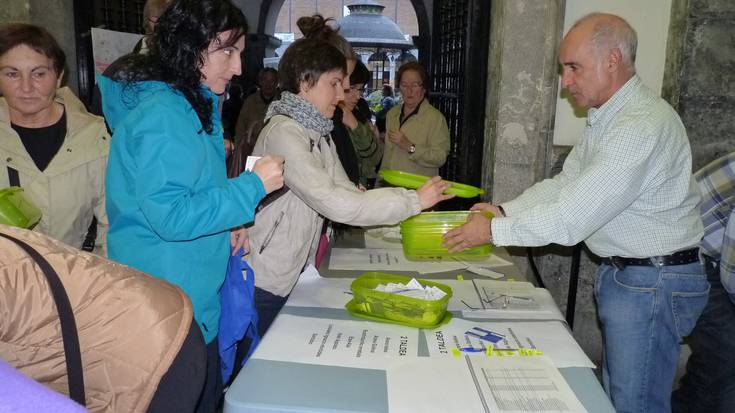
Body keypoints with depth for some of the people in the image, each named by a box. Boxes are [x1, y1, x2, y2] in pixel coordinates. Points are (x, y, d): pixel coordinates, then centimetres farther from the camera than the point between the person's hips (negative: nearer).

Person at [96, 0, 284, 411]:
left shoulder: (190, 104, 10)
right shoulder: (164, 116, -21)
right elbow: (171, 216, -25)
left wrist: (228, 222, 5)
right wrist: (253, 186, -21)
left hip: (195, 296, 10)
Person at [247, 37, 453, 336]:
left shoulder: (318, 133, 10)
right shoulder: (283, 133, -21)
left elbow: (346, 191, 5)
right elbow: (334, 203, -29)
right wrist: (413, 201, -24)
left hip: (292, 276, 9)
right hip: (262, 282, -9)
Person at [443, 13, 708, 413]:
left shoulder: (643, 125, -25)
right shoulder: (605, 117, 9)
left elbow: (573, 217, -27)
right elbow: (565, 184, 11)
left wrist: (493, 230, -19)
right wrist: (504, 210, -2)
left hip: (653, 284, -9)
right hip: (621, 272, 10)